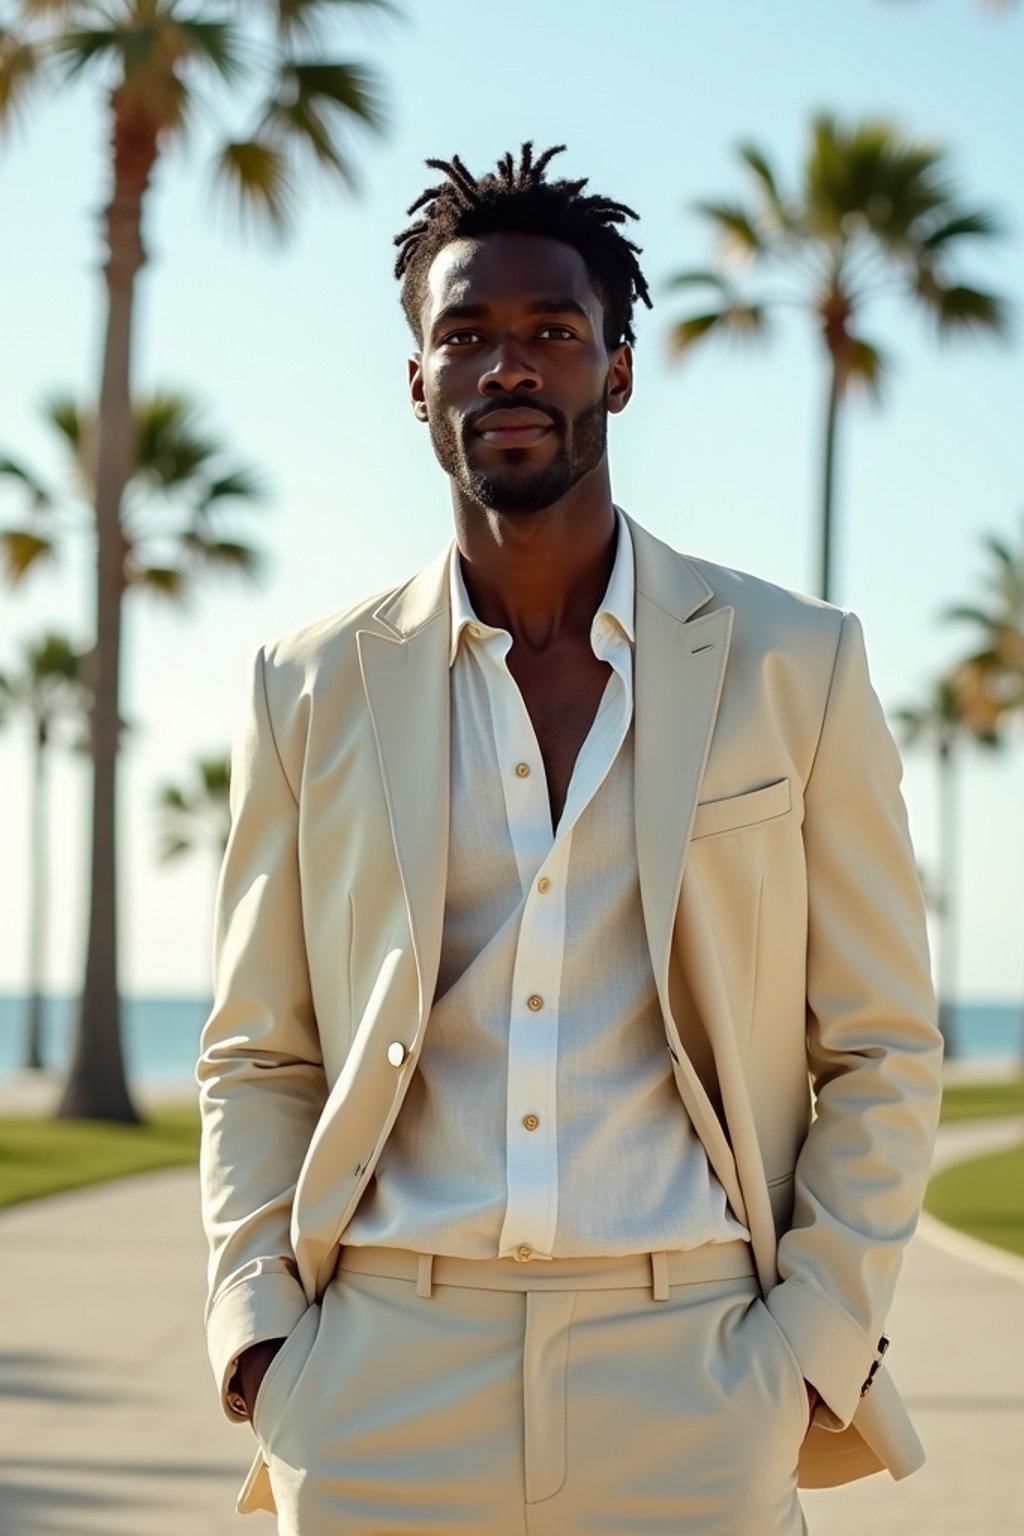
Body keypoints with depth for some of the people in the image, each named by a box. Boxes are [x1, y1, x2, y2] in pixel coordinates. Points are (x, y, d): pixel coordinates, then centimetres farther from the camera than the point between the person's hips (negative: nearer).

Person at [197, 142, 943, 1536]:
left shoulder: (793, 666, 4)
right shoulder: (315, 689, 7)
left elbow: (881, 1052, 6)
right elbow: (257, 1057, 12)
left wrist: (814, 1341, -4)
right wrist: (254, 1321, -2)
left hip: (691, 1375, -1)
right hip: (381, 1377, 1)